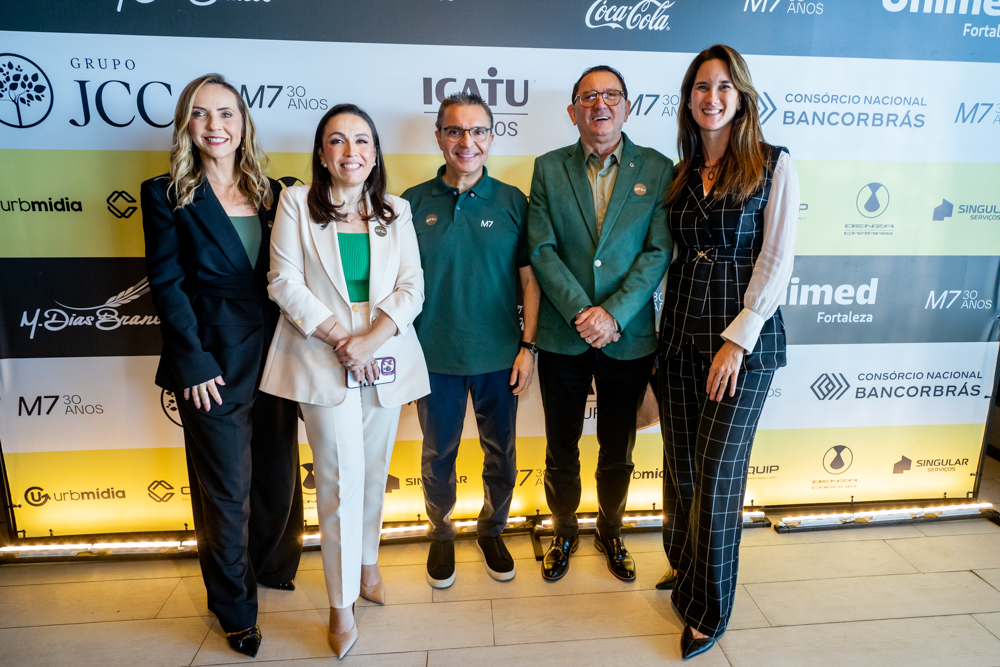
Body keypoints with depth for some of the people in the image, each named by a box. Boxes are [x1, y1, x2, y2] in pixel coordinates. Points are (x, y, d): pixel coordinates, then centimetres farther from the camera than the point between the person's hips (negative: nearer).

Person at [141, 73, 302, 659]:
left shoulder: (271, 192, 8)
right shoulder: (167, 194, -2)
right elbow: (167, 284, -6)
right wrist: (193, 363, -12)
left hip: (275, 359, 4)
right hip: (214, 364, -4)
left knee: (280, 474, 17)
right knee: (226, 490, 8)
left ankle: (275, 567, 44)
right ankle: (235, 609, 29)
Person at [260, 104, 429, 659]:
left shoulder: (395, 212, 9)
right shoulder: (296, 203, 1)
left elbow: (412, 287, 2)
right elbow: (285, 282, -4)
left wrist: (373, 337, -13)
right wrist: (338, 336, -12)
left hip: (385, 357, 3)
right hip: (323, 359, -3)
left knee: (374, 469, 13)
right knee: (341, 476, -4)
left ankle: (366, 562, 37)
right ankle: (341, 606, 11)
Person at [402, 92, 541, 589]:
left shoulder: (512, 202, 0)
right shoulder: (412, 204, -1)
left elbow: (530, 278, 1)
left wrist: (528, 346, -4)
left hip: (499, 356, 1)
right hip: (433, 357, 0)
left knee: (501, 453, 14)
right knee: (438, 454, 15)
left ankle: (492, 529, 40)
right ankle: (441, 533, 40)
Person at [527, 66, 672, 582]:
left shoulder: (657, 170, 1)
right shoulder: (548, 169, 2)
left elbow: (658, 252, -6)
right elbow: (542, 250, -6)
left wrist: (614, 313, -17)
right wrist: (581, 311, -16)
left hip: (629, 338, 0)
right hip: (563, 338, 0)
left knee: (617, 450, 16)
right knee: (561, 449, 14)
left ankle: (611, 532, 40)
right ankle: (563, 533, 38)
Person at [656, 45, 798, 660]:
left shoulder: (774, 165, -1)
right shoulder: (680, 174, 12)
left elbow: (777, 261, -7)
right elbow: (671, 254, 13)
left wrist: (738, 338, -14)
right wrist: (664, 329, 6)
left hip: (742, 336, -4)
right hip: (680, 331, 5)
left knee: (717, 471, 0)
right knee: (680, 464, 11)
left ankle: (709, 609, 18)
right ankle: (684, 566, 34)